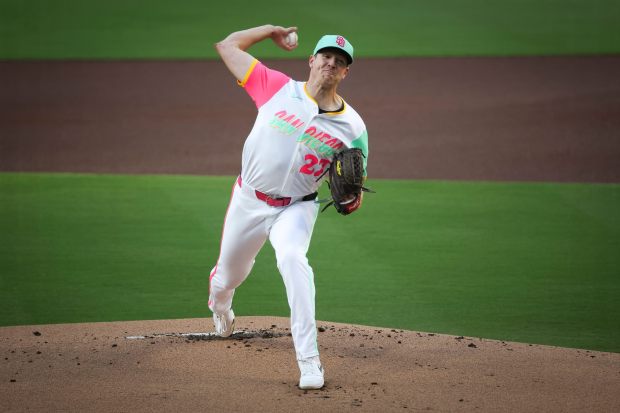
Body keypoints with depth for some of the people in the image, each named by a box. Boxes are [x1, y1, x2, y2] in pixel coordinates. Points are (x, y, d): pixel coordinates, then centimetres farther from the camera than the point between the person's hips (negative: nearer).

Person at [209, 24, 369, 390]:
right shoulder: (278, 87, -9)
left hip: (295, 208, -2)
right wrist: (271, 30, 1)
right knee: (230, 274, 19)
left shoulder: (352, 127, -8)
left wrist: (352, 197, -24)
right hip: (249, 201, 2)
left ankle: (309, 359, -33)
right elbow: (227, 46, -5)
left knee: (292, 257, -33)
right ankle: (219, 302, 61)